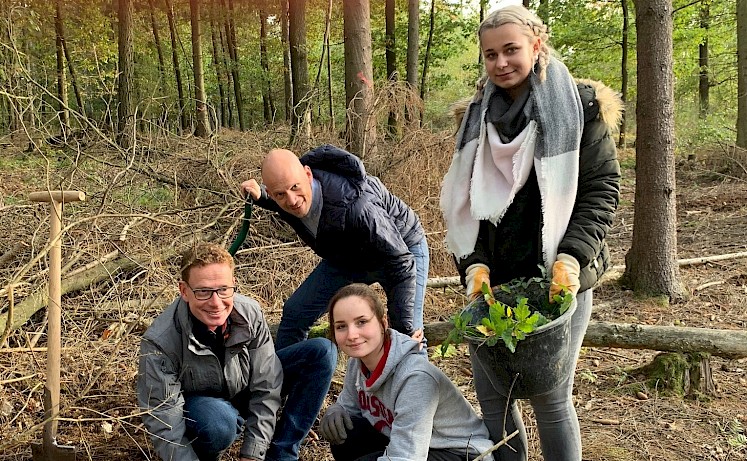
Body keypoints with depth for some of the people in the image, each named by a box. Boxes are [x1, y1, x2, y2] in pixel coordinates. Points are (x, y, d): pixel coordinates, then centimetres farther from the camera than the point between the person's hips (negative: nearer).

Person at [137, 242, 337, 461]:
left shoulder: (249, 313, -22)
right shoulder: (159, 343, -31)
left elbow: (266, 389, -16)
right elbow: (166, 429, -26)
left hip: (245, 391, 4)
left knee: (322, 353, -13)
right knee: (219, 420, -42)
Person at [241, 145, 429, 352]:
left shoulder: (354, 207, -44)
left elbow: (401, 263, -34)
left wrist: (404, 331, -31)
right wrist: (259, 195, -14)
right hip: (346, 257, 6)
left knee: (409, 339, -15)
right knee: (295, 312, 2)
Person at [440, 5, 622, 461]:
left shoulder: (581, 107, -3)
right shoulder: (478, 115, 9)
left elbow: (601, 189, -6)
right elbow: (465, 201, 7)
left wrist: (570, 260, -18)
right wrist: (475, 265, -6)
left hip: (556, 278, -4)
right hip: (494, 278, 4)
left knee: (550, 397, 1)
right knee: (491, 394, 9)